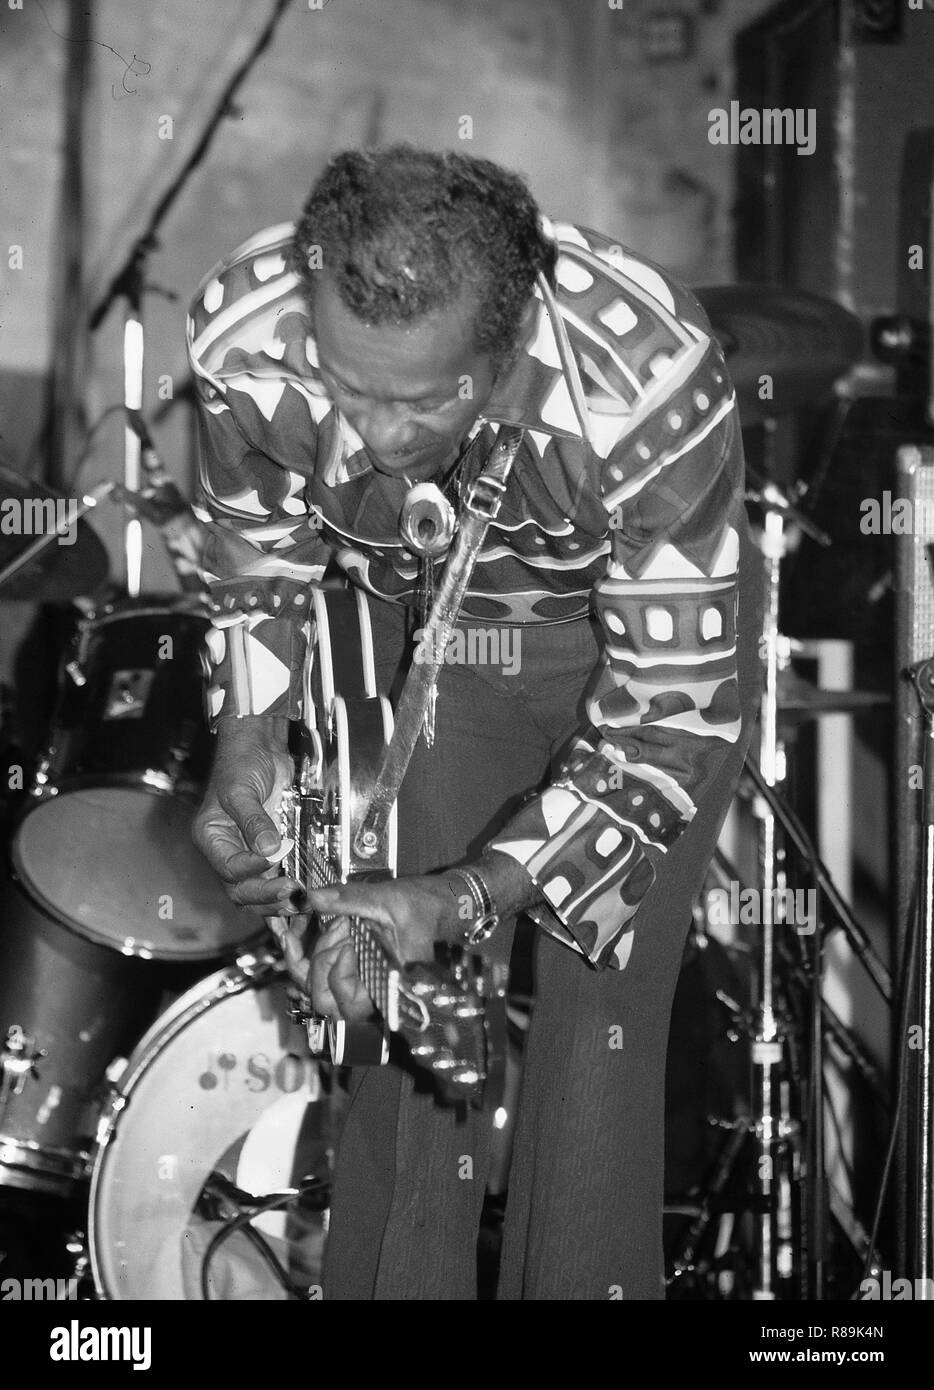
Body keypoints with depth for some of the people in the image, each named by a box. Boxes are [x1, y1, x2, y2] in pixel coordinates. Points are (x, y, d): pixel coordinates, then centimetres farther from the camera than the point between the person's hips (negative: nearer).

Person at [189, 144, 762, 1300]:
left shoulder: (647, 390, -41)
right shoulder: (245, 339, -30)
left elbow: (667, 725, -32)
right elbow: (256, 552, -6)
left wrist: (464, 898, -39)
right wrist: (248, 746, -20)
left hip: (656, 634, -3)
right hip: (437, 638, 3)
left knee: (592, 1033, -9)